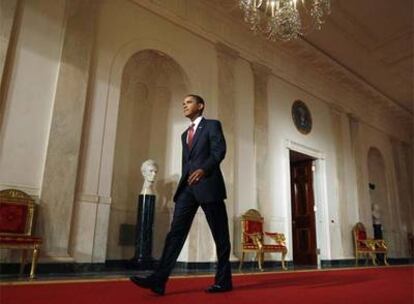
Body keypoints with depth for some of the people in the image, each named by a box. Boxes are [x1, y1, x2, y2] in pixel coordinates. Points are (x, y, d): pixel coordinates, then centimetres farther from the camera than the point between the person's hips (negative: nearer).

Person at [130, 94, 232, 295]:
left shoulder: (212, 125, 5)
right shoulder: (185, 134, 25)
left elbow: (219, 150, -11)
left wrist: (204, 169, -26)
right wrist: (184, 184, 18)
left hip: (208, 185, -6)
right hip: (187, 187, 6)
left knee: (220, 235, 1)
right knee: (176, 232, -5)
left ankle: (223, 281, 10)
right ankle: (159, 279, -10)